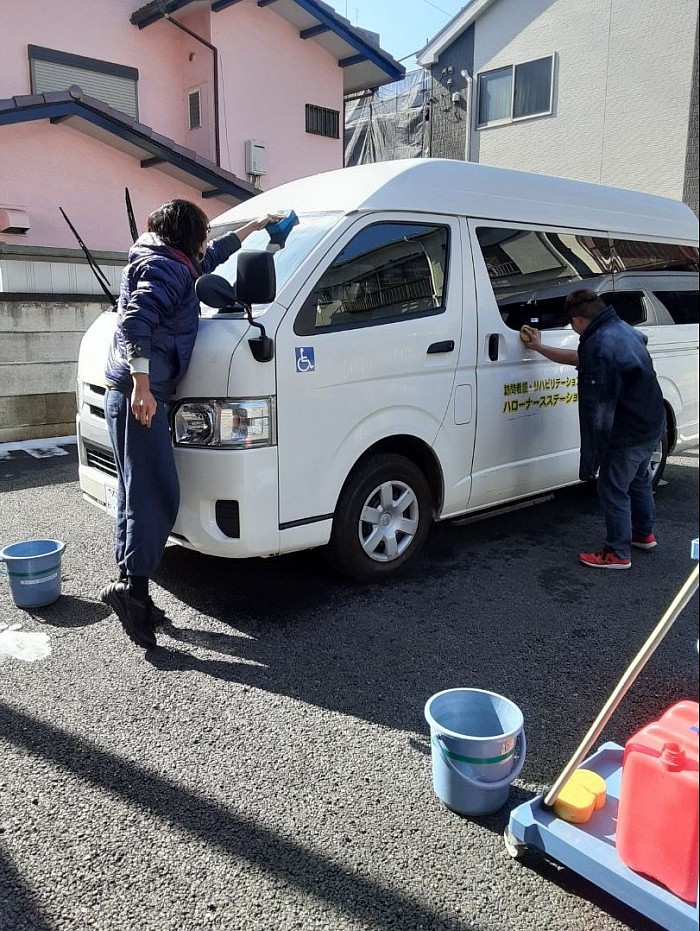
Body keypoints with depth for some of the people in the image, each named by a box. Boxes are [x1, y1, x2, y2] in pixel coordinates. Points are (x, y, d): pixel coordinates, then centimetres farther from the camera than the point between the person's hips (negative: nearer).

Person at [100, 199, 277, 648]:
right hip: (139, 396, -11)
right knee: (159, 494, -12)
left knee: (137, 494, 10)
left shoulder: (174, 265, 23)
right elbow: (136, 321, -23)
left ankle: (131, 589, 16)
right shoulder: (167, 268, -8)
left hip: (128, 393, 11)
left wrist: (253, 227, 48)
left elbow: (212, 256, 41)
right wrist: (142, 385, -29)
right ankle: (133, 586, -12)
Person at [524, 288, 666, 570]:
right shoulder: (623, 329, 6)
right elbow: (579, 358, 20)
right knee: (638, 481, 25)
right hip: (652, 425, 10)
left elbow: (598, 408, -26)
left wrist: (590, 456, -20)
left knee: (613, 490, 3)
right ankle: (644, 534, 43)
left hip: (628, 435, -10)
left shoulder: (600, 345, -25)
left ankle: (618, 554, 14)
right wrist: (540, 348, 26)